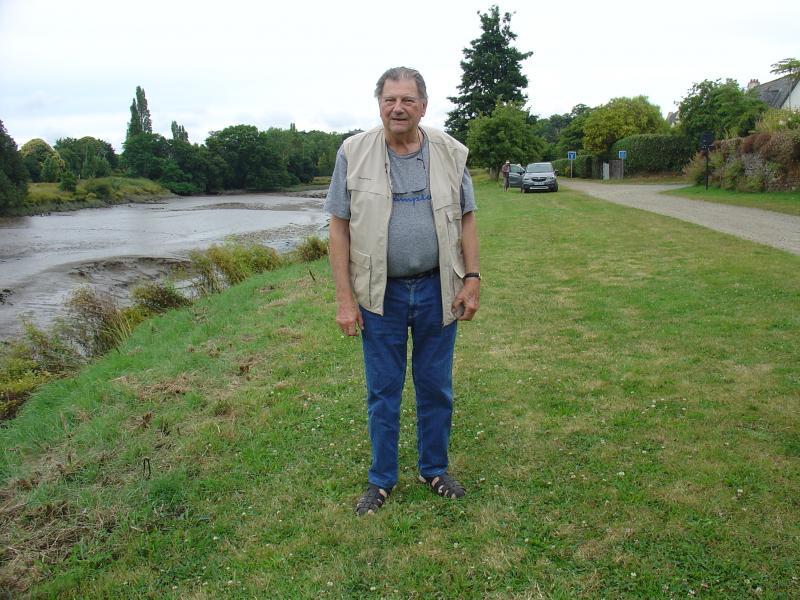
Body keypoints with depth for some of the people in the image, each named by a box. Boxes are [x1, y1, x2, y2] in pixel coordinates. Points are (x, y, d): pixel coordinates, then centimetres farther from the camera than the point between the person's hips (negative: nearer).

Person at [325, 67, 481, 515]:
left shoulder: (451, 153, 1)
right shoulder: (354, 153, -4)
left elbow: (466, 219, 6)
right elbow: (340, 227, -4)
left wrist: (472, 279, -2)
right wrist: (345, 299, -8)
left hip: (437, 290, 1)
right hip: (381, 294, -1)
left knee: (436, 388, 13)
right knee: (383, 392, 10)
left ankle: (435, 469, 34)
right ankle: (382, 480, 29)